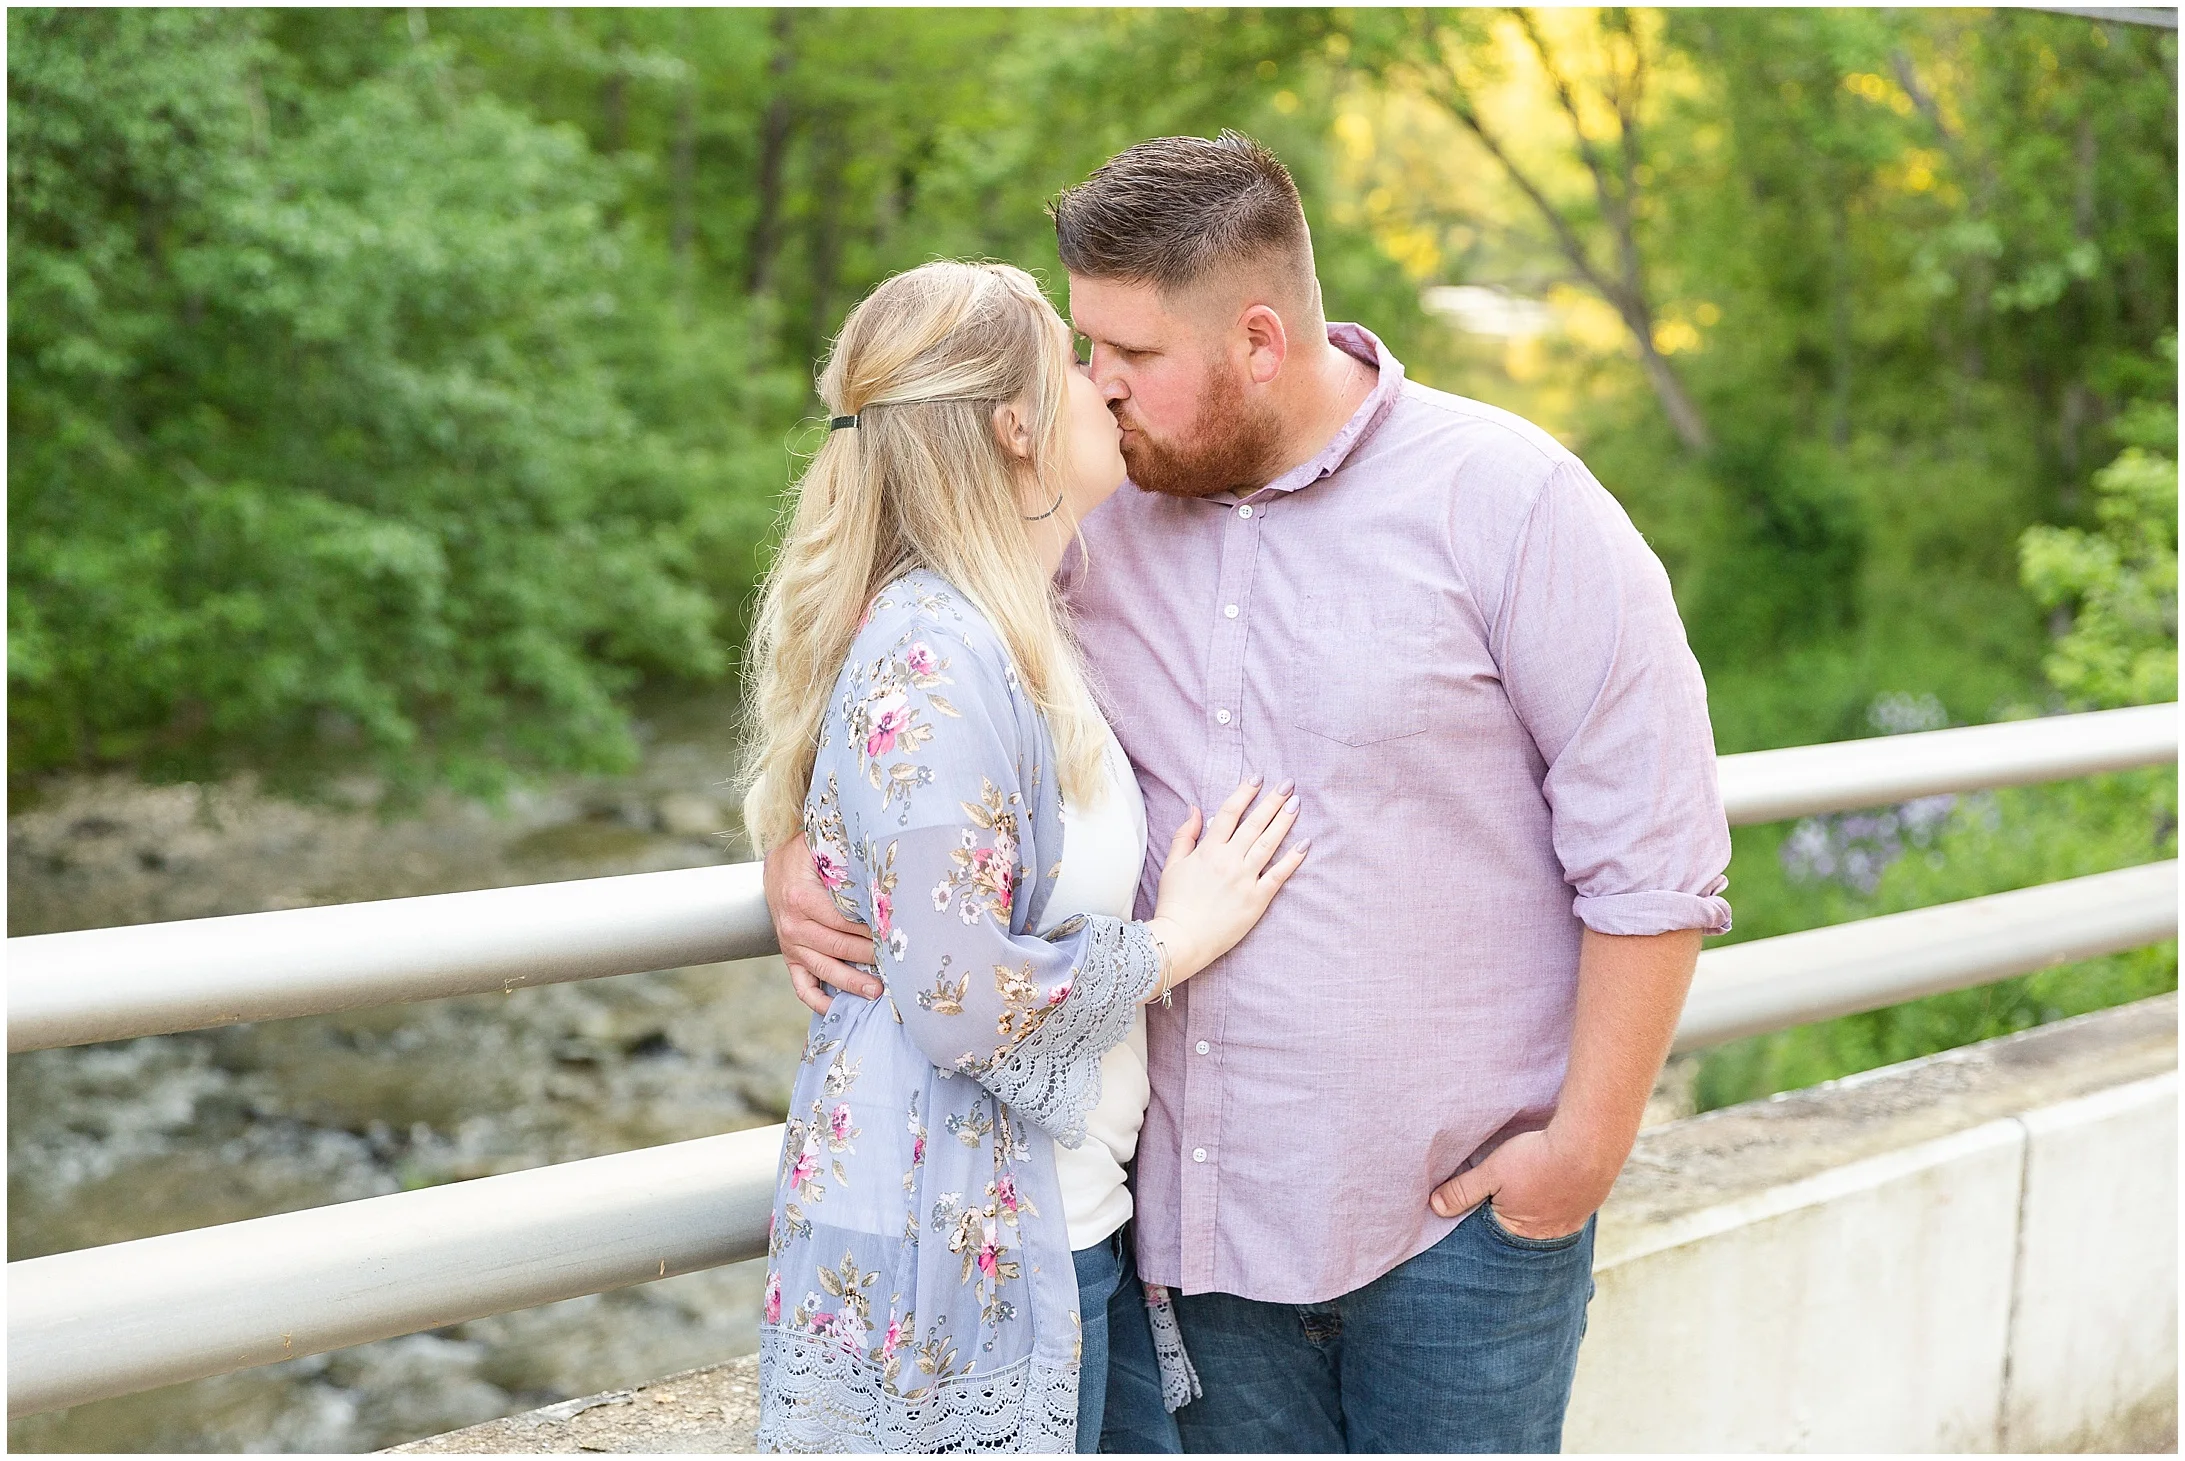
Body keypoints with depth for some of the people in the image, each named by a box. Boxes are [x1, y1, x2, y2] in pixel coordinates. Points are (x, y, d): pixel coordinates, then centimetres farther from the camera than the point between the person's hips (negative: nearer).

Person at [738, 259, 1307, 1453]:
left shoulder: (1030, 635, 10)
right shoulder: (929, 658, -20)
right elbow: (963, 1001, -24)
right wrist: (1177, 941, -12)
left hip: (1074, 1223, 9)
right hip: (952, 1263, -9)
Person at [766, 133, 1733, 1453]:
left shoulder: (1509, 503, -10)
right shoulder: (1097, 522, 2)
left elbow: (1653, 854, -8)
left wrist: (1590, 1140, -10)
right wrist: (801, 848, -5)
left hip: (1464, 1201, -4)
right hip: (1202, 1199, 4)